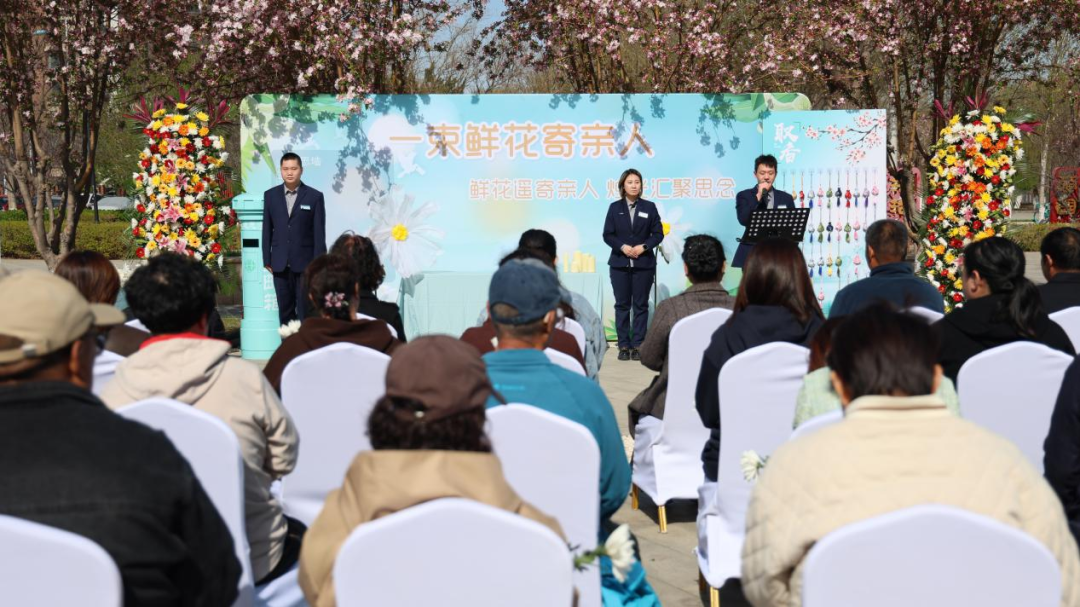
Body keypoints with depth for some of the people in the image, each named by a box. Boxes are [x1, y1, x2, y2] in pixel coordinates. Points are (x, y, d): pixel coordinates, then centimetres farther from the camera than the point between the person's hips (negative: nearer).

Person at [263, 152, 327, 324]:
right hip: (280, 263, 3)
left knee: (305, 311, -1)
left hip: (305, 263, -3)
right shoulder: (270, 195, 7)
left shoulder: (315, 196, -1)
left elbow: (319, 232, -2)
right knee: (285, 310, 8)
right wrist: (267, 259, 4)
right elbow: (267, 229, 8)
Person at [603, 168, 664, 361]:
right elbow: (608, 235, 1)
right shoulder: (615, 207, 4)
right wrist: (623, 247, -14)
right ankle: (624, 345, 8)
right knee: (622, 305, 3)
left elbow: (658, 234, 2)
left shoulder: (649, 207, 4)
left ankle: (637, 345, 7)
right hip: (620, 263, 0)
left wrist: (643, 247, -13)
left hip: (644, 263, 0)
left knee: (641, 305, 2)